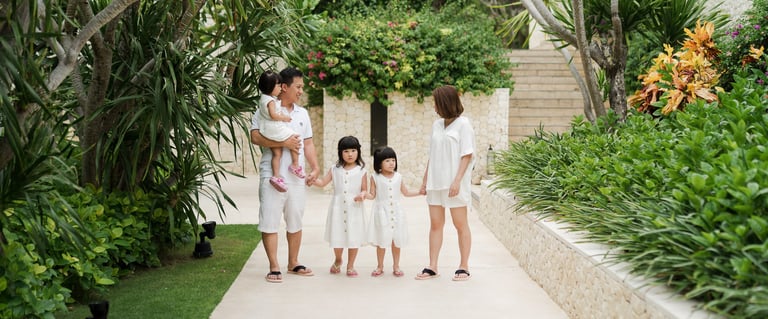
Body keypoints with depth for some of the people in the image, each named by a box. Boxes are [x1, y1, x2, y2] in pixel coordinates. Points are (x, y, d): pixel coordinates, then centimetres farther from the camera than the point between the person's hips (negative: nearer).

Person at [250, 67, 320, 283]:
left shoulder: (302, 113, 15)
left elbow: (308, 144, 16)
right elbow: (255, 137, -16)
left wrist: (315, 168, 5)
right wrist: (284, 143, -19)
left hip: (296, 177, 6)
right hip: (272, 176, -5)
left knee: (295, 221, 13)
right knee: (270, 222, -2)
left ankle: (293, 263, 26)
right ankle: (274, 267, 6)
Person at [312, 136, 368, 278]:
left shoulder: (361, 171, 0)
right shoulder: (335, 169, 6)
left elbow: (365, 190, 3)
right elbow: (322, 182, 7)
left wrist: (362, 195, -19)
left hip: (354, 208, -1)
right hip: (338, 208, 1)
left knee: (354, 238, 2)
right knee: (337, 236, 6)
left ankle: (350, 266, 19)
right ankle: (338, 260, 34)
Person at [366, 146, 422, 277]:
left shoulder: (398, 177, 6)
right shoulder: (375, 177, -3)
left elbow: (406, 193, 17)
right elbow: (372, 195, -2)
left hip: (396, 213, 3)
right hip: (382, 213, -2)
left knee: (396, 241, 6)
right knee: (381, 241, 2)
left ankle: (396, 266, 18)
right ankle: (380, 266, 17)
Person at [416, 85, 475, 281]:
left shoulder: (463, 124, -6)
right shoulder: (437, 125, 12)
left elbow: (467, 155, -10)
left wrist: (457, 181, -18)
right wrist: (425, 180, 12)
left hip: (454, 184, -6)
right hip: (436, 182, 6)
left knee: (460, 224, 3)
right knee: (435, 224, 6)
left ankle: (464, 267, 10)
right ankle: (432, 267, 10)